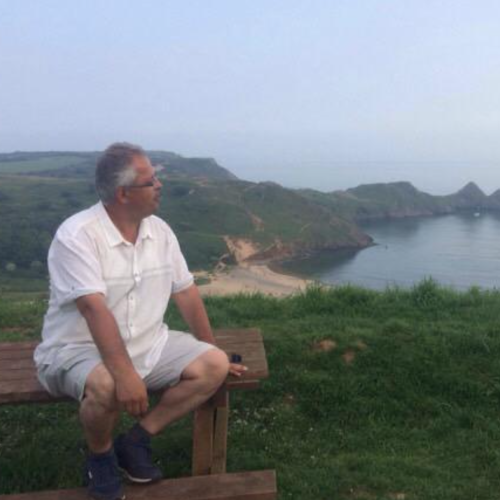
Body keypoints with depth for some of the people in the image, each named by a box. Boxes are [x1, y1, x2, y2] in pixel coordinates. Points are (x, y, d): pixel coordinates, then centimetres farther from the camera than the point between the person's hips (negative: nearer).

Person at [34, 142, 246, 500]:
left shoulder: (160, 231, 0)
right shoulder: (77, 235, -20)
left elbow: (186, 293, 6)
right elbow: (95, 309, -30)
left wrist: (211, 352, 9)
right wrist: (126, 375, -37)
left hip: (147, 345, 6)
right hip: (79, 350, -6)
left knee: (214, 366, -11)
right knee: (105, 387, -38)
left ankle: (135, 441, 1)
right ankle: (100, 456, -2)